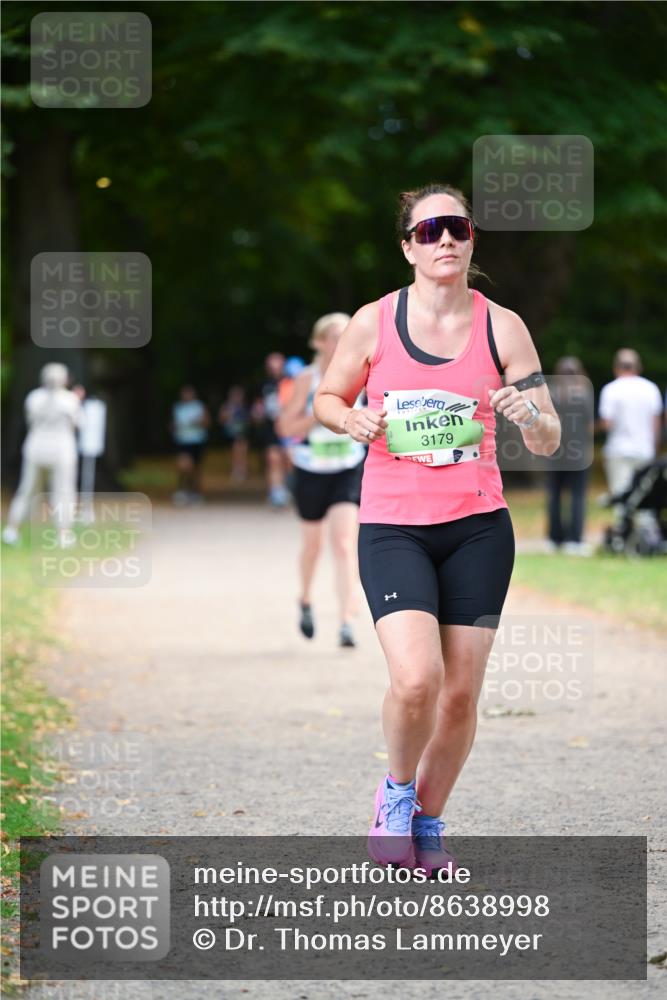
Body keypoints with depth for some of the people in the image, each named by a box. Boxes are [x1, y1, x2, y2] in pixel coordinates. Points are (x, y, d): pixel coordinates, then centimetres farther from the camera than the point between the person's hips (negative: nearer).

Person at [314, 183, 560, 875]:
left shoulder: (502, 327, 2)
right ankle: (396, 789, 10)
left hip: (478, 529, 2)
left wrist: (530, 416, -20)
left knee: (461, 692, 2)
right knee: (415, 679, -20)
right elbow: (325, 399, 14)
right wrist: (352, 419, -9)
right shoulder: (374, 323, -1)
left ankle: (428, 821, 25)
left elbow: (547, 442, 3)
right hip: (393, 526, -2)